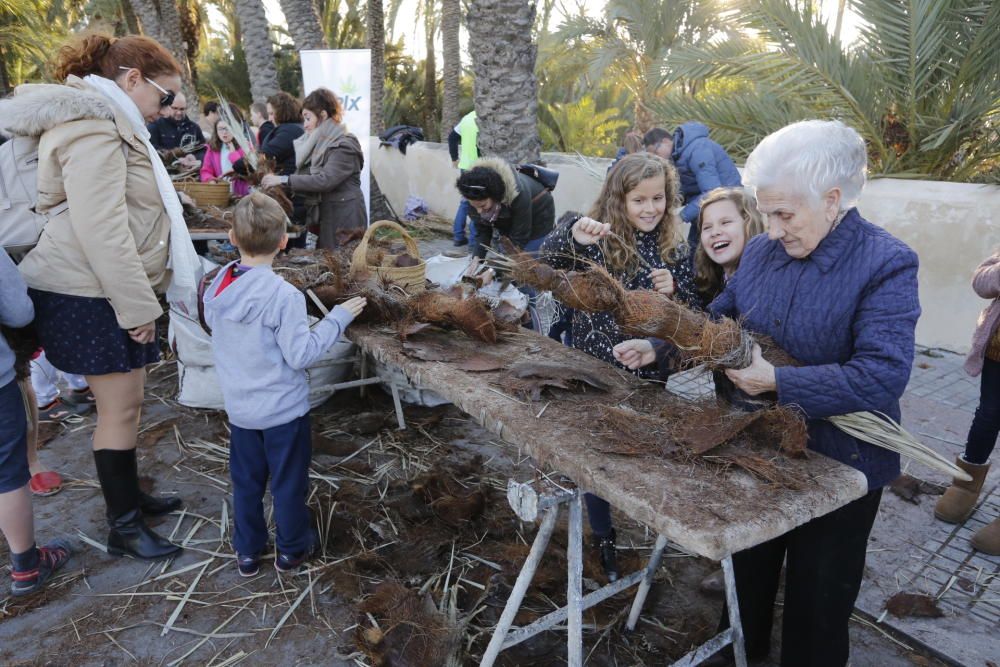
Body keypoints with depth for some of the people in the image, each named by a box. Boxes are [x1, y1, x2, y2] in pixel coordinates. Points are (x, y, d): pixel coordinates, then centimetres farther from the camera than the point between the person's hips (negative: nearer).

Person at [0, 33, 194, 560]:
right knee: (120, 408, -2)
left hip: (109, 289, 10)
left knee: (125, 401, 16)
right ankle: (123, 528, 11)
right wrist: (138, 307, -21)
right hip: (89, 296, -10)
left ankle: (129, 496, 31)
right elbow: (101, 229, -24)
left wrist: (139, 296, 23)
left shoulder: (106, 123, 17)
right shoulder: (91, 126, -16)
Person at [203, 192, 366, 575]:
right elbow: (301, 355, -22)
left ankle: (247, 551, 34)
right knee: (288, 482, 13)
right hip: (283, 408, -5)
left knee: (246, 480, 20)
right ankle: (291, 549, 30)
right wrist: (338, 318, -14)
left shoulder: (218, 285, -7)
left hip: (239, 407, 5)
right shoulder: (283, 295, -25)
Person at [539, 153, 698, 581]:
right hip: (597, 369, -2)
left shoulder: (673, 248, 2)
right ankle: (603, 538, 34)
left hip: (652, 374, 3)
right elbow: (544, 266, -21)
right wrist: (571, 232, -39)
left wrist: (674, 290, -16)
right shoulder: (597, 241, -8)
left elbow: (694, 313, 6)